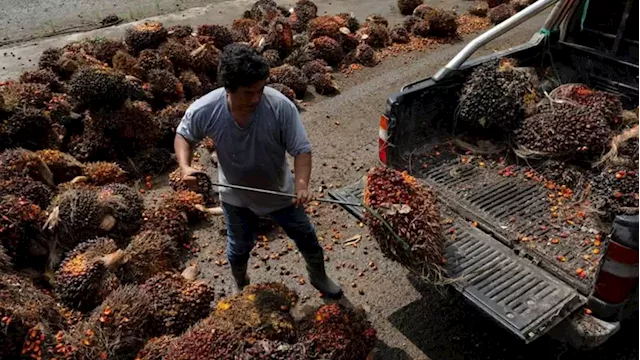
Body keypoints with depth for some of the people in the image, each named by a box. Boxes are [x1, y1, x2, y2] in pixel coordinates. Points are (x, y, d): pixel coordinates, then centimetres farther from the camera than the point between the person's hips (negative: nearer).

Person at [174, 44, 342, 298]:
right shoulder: (204, 111, -26)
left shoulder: (280, 106, -31)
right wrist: (185, 167, -24)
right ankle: (241, 288, 59)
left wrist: (302, 184, -41)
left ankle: (319, 278, 53)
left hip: (279, 191, 0)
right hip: (236, 197, 1)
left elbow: (301, 149, -24)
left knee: (306, 238, 21)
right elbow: (184, 135, -6)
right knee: (239, 248, 25)